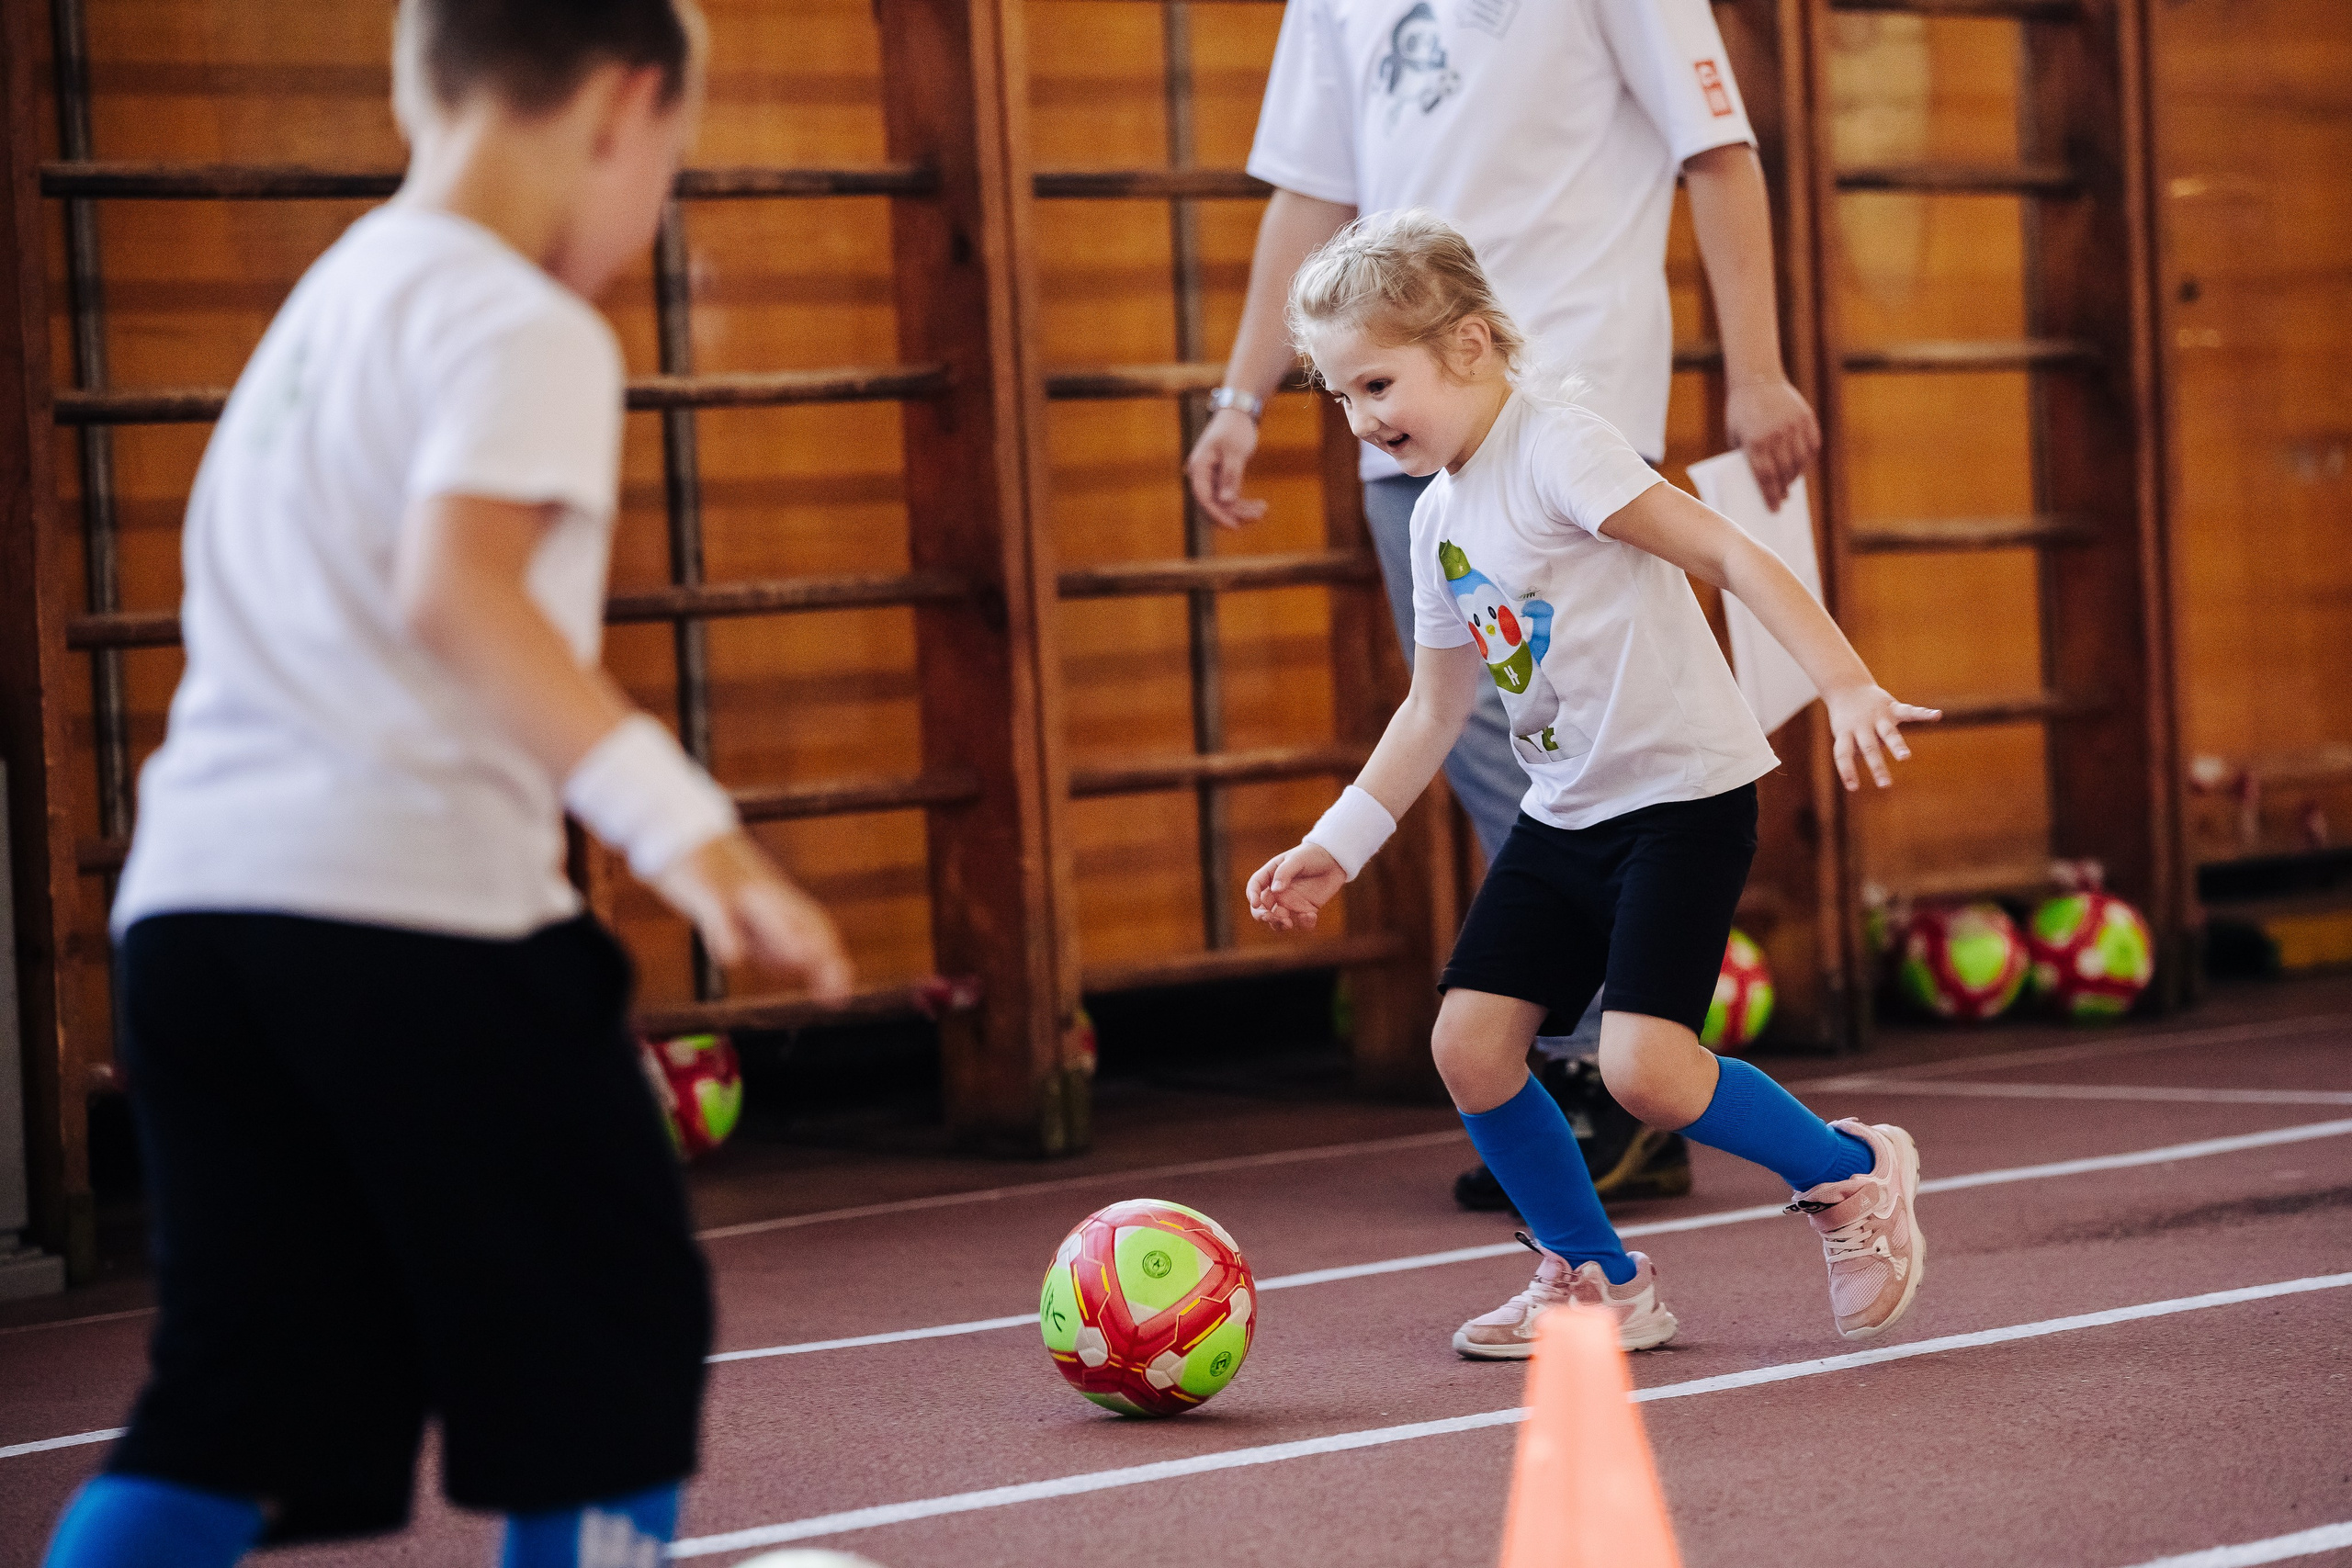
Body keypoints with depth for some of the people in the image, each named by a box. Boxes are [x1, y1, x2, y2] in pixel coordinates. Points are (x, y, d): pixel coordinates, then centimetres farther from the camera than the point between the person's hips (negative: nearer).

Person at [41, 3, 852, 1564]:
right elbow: (455, 588, -23)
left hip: (187, 890, 8)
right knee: (616, 1334, 7)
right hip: (417, 898, -8)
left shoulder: (316, 311, 22)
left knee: (237, 1395, 10)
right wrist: (684, 823, -26)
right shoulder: (526, 326, -5)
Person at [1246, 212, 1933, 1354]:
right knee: (1469, 1045, -1)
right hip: (1565, 814, 8)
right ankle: (1596, 1281, 16)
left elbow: (1725, 551, -22)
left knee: (1644, 1067, -19)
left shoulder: (1555, 448, -15)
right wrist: (1337, 846, 15)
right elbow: (1434, 707, 20)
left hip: (1682, 793, -8)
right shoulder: (1440, 515, 11)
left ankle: (1852, 1175, 8)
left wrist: (1844, 684, -32)